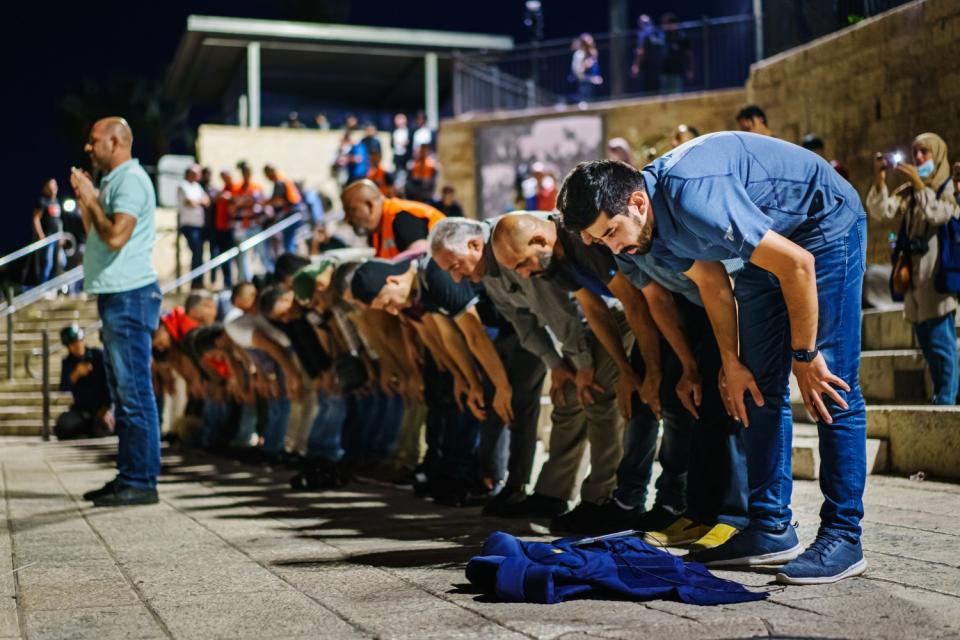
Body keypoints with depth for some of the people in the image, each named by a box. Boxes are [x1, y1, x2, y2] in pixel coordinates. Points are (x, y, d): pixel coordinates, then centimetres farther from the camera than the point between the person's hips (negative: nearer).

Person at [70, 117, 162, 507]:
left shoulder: (130, 180, -12)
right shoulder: (112, 182, 19)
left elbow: (116, 237, -23)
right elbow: (96, 236, 22)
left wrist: (91, 200, -10)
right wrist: (84, 200, 11)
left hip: (129, 296, -10)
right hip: (115, 297, 10)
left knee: (134, 391, -9)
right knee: (122, 392, 12)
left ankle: (142, 481, -6)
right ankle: (127, 475, 17)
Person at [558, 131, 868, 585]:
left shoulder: (694, 199, -36)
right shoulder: (655, 226, -9)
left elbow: (797, 264, -31)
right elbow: (711, 284, 6)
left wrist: (804, 356, -21)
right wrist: (730, 363, 4)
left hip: (826, 221, -9)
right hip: (774, 238, 9)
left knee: (833, 387, -12)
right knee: (760, 387, 5)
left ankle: (842, 537, -9)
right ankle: (770, 529, 9)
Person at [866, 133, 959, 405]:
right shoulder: (908, 191, 14)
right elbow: (881, 212, 0)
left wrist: (919, 183, -19)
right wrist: (879, 179, -11)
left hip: (937, 277, -6)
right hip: (914, 277, 6)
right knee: (927, 344, 10)